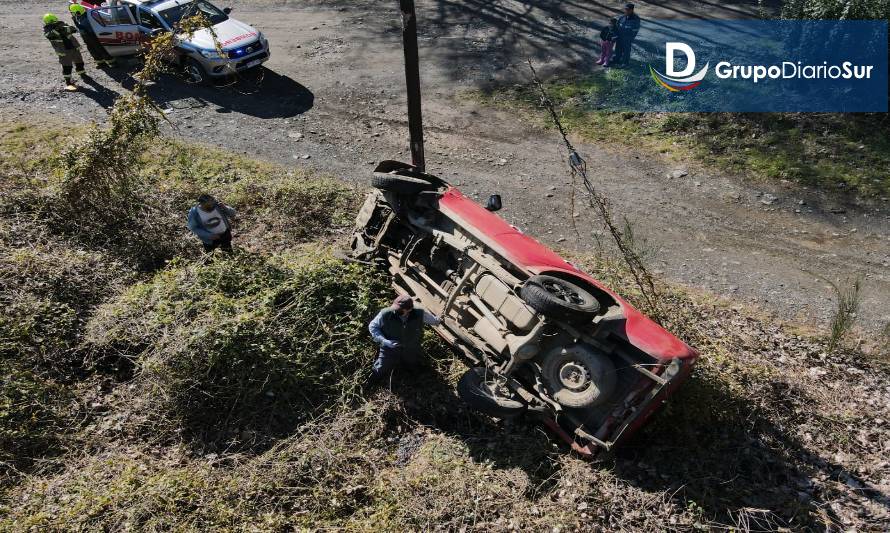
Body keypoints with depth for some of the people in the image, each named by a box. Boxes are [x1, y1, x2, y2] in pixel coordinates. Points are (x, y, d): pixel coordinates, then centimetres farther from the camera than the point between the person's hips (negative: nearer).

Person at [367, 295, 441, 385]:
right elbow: (372, 326, -16)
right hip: (390, 350, -2)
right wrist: (384, 341, -26)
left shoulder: (420, 314, -25)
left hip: (411, 351, 2)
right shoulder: (385, 314, -30)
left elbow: (435, 320, -4)